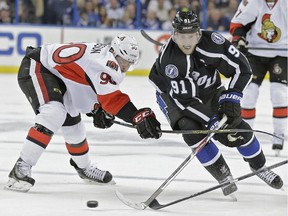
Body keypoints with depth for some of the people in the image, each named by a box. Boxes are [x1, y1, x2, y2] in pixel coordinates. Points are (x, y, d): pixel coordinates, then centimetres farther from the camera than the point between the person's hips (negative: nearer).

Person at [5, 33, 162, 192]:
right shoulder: (104, 61, -28)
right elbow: (112, 99, -35)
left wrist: (98, 110, 4)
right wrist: (139, 117, -39)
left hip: (56, 76, 11)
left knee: (72, 122, 21)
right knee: (54, 113, -30)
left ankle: (84, 167, 44)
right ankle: (21, 169, -31)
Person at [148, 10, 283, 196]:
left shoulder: (211, 42, -29)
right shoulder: (168, 58, -35)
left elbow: (242, 67, -19)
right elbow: (185, 99, -32)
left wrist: (231, 96, -26)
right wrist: (212, 122, -34)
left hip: (209, 91, 2)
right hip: (173, 94, -2)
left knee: (238, 128, -5)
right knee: (191, 129, -27)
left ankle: (259, 166, 22)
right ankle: (223, 175, -10)